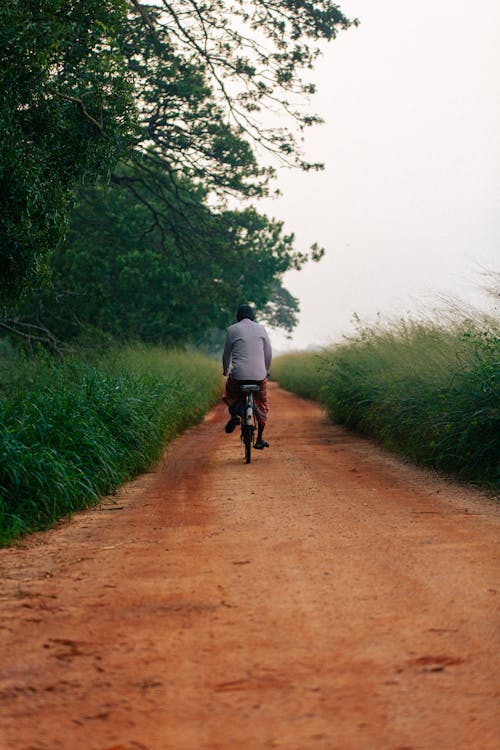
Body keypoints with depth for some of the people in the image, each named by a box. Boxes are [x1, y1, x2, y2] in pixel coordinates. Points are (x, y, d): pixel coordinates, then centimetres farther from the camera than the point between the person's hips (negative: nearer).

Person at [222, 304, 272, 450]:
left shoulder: (232, 329, 5)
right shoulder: (261, 328, 9)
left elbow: (226, 354, 10)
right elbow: (269, 353, 14)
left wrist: (225, 371, 27)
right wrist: (266, 370, 29)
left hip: (238, 374, -1)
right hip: (259, 375, 1)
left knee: (230, 394, 27)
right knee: (261, 405, 17)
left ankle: (235, 414, -2)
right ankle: (259, 440, 17)